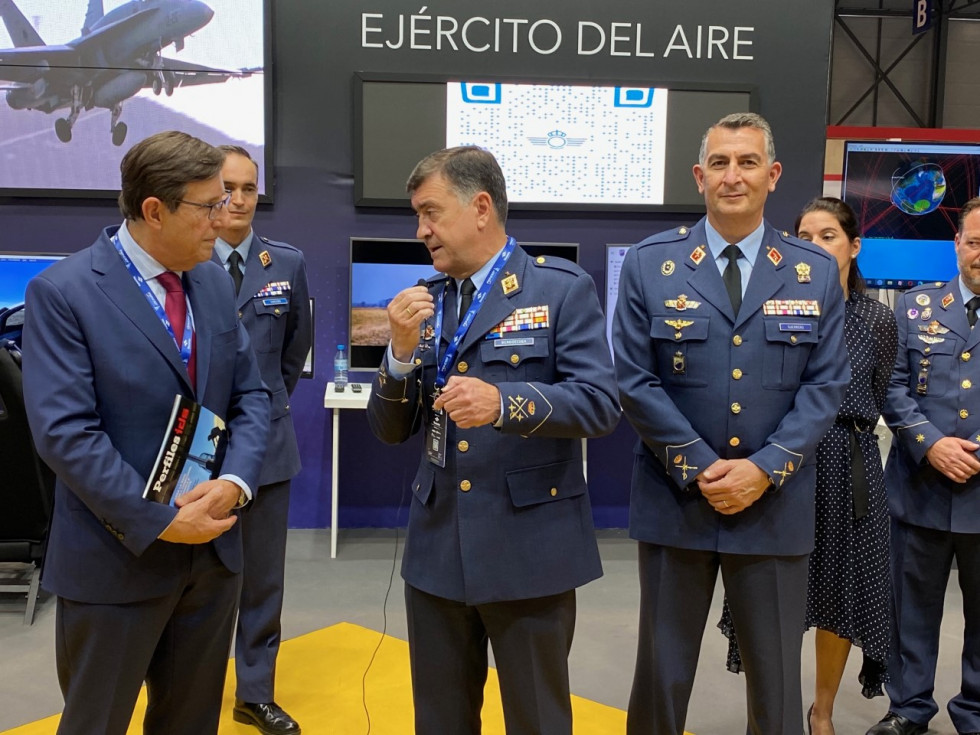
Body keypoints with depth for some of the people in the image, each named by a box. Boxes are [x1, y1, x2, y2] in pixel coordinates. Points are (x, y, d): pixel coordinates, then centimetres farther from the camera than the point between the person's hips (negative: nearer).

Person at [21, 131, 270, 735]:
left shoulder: (216, 283, 6)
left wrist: (235, 481, -11)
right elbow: (64, 431, -18)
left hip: (213, 547, 5)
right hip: (119, 558, -5)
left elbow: (250, 395, 7)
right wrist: (160, 523, -19)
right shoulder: (64, 292, -12)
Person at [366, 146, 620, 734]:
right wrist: (402, 351, -10)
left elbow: (600, 404, -14)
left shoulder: (563, 289, -6)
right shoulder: (423, 303, 9)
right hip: (438, 548, 5)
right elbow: (391, 429, 8)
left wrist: (505, 402, -30)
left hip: (530, 547, -5)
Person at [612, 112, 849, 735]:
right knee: (663, 671, 12)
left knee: (776, 677, 12)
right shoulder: (650, 263, -1)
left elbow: (825, 385, 1)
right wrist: (700, 467, -11)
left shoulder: (816, 272, 4)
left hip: (777, 505, 1)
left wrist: (765, 469, -11)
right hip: (675, 499, -1)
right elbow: (635, 380, -5)